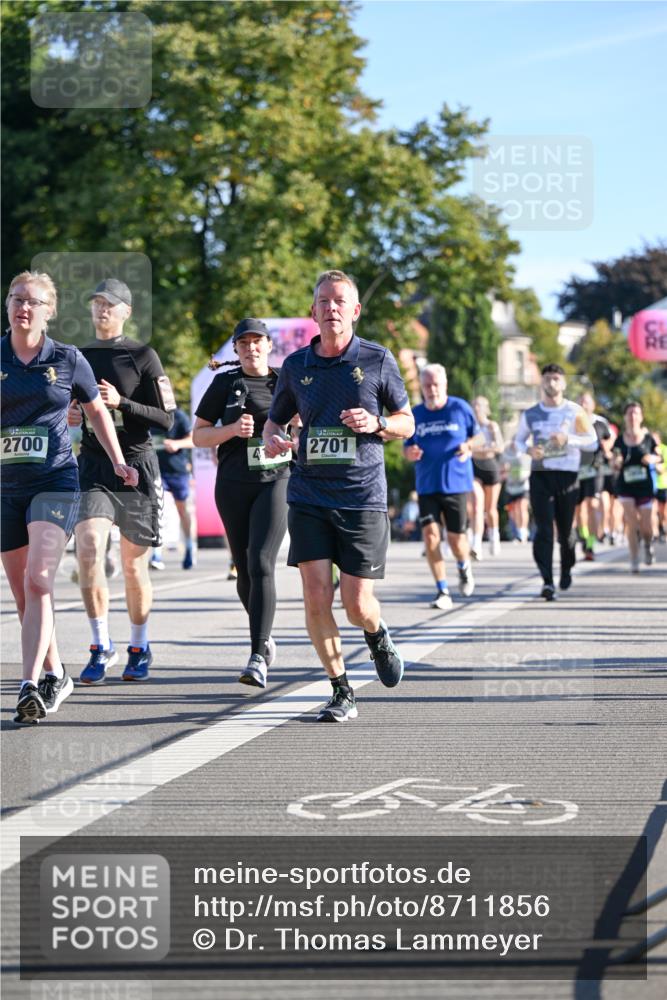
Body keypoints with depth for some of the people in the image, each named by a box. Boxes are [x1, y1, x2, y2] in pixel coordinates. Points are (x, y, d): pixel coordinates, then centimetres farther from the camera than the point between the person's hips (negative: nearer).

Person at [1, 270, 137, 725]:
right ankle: (55, 675, 27)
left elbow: (96, 410, 17)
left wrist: (119, 462, 19)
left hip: (55, 482, -3)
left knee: (38, 578, -20)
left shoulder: (67, 359, 3)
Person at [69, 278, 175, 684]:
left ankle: (140, 649, 22)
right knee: (89, 548, -18)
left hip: (137, 466, -2)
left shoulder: (143, 356, 0)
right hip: (92, 465, 2)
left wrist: (121, 403, -16)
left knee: (134, 563, 6)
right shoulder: (78, 357, 12)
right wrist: (68, 416, 0)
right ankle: (102, 647, -11)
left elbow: (166, 419, -4)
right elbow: (69, 408, 23)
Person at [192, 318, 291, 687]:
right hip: (233, 486, 2)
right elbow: (198, 435, 5)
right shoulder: (225, 383, 6)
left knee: (260, 563, -19)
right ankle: (263, 633, 36)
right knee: (244, 570, 9)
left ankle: (258, 658, -24)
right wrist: (232, 430, -12)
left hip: (276, 481, -2)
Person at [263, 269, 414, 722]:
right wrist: (272, 440, -6)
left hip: (363, 497, -2)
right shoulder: (296, 365, 6)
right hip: (309, 496, 2)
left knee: (357, 604, -3)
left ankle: (378, 635, 34)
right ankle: (342, 693, 6)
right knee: (316, 596, -8)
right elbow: (275, 421, 18)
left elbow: (407, 422, 8)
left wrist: (375, 423, -13)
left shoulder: (378, 360, 1)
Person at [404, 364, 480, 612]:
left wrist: (469, 446, -12)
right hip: (426, 486, 2)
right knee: (430, 534, -12)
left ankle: (464, 568, 35)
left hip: (456, 482, -2)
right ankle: (443, 591, -5)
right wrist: (410, 453, -11)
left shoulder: (460, 408, -1)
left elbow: (477, 435, 10)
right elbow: (407, 448, 13)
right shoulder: (415, 414, 5)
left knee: (456, 537, -1)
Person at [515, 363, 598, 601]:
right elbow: (518, 440, 18)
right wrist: (528, 449, -5)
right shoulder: (530, 414, 7)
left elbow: (592, 442, 1)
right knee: (543, 529, -11)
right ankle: (547, 581, -18)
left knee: (566, 529, 8)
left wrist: (568, 439, -15)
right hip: (540, 475, 0)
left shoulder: (574, 412, 2)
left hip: (567, 475, 0)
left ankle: (566, 570, 35)